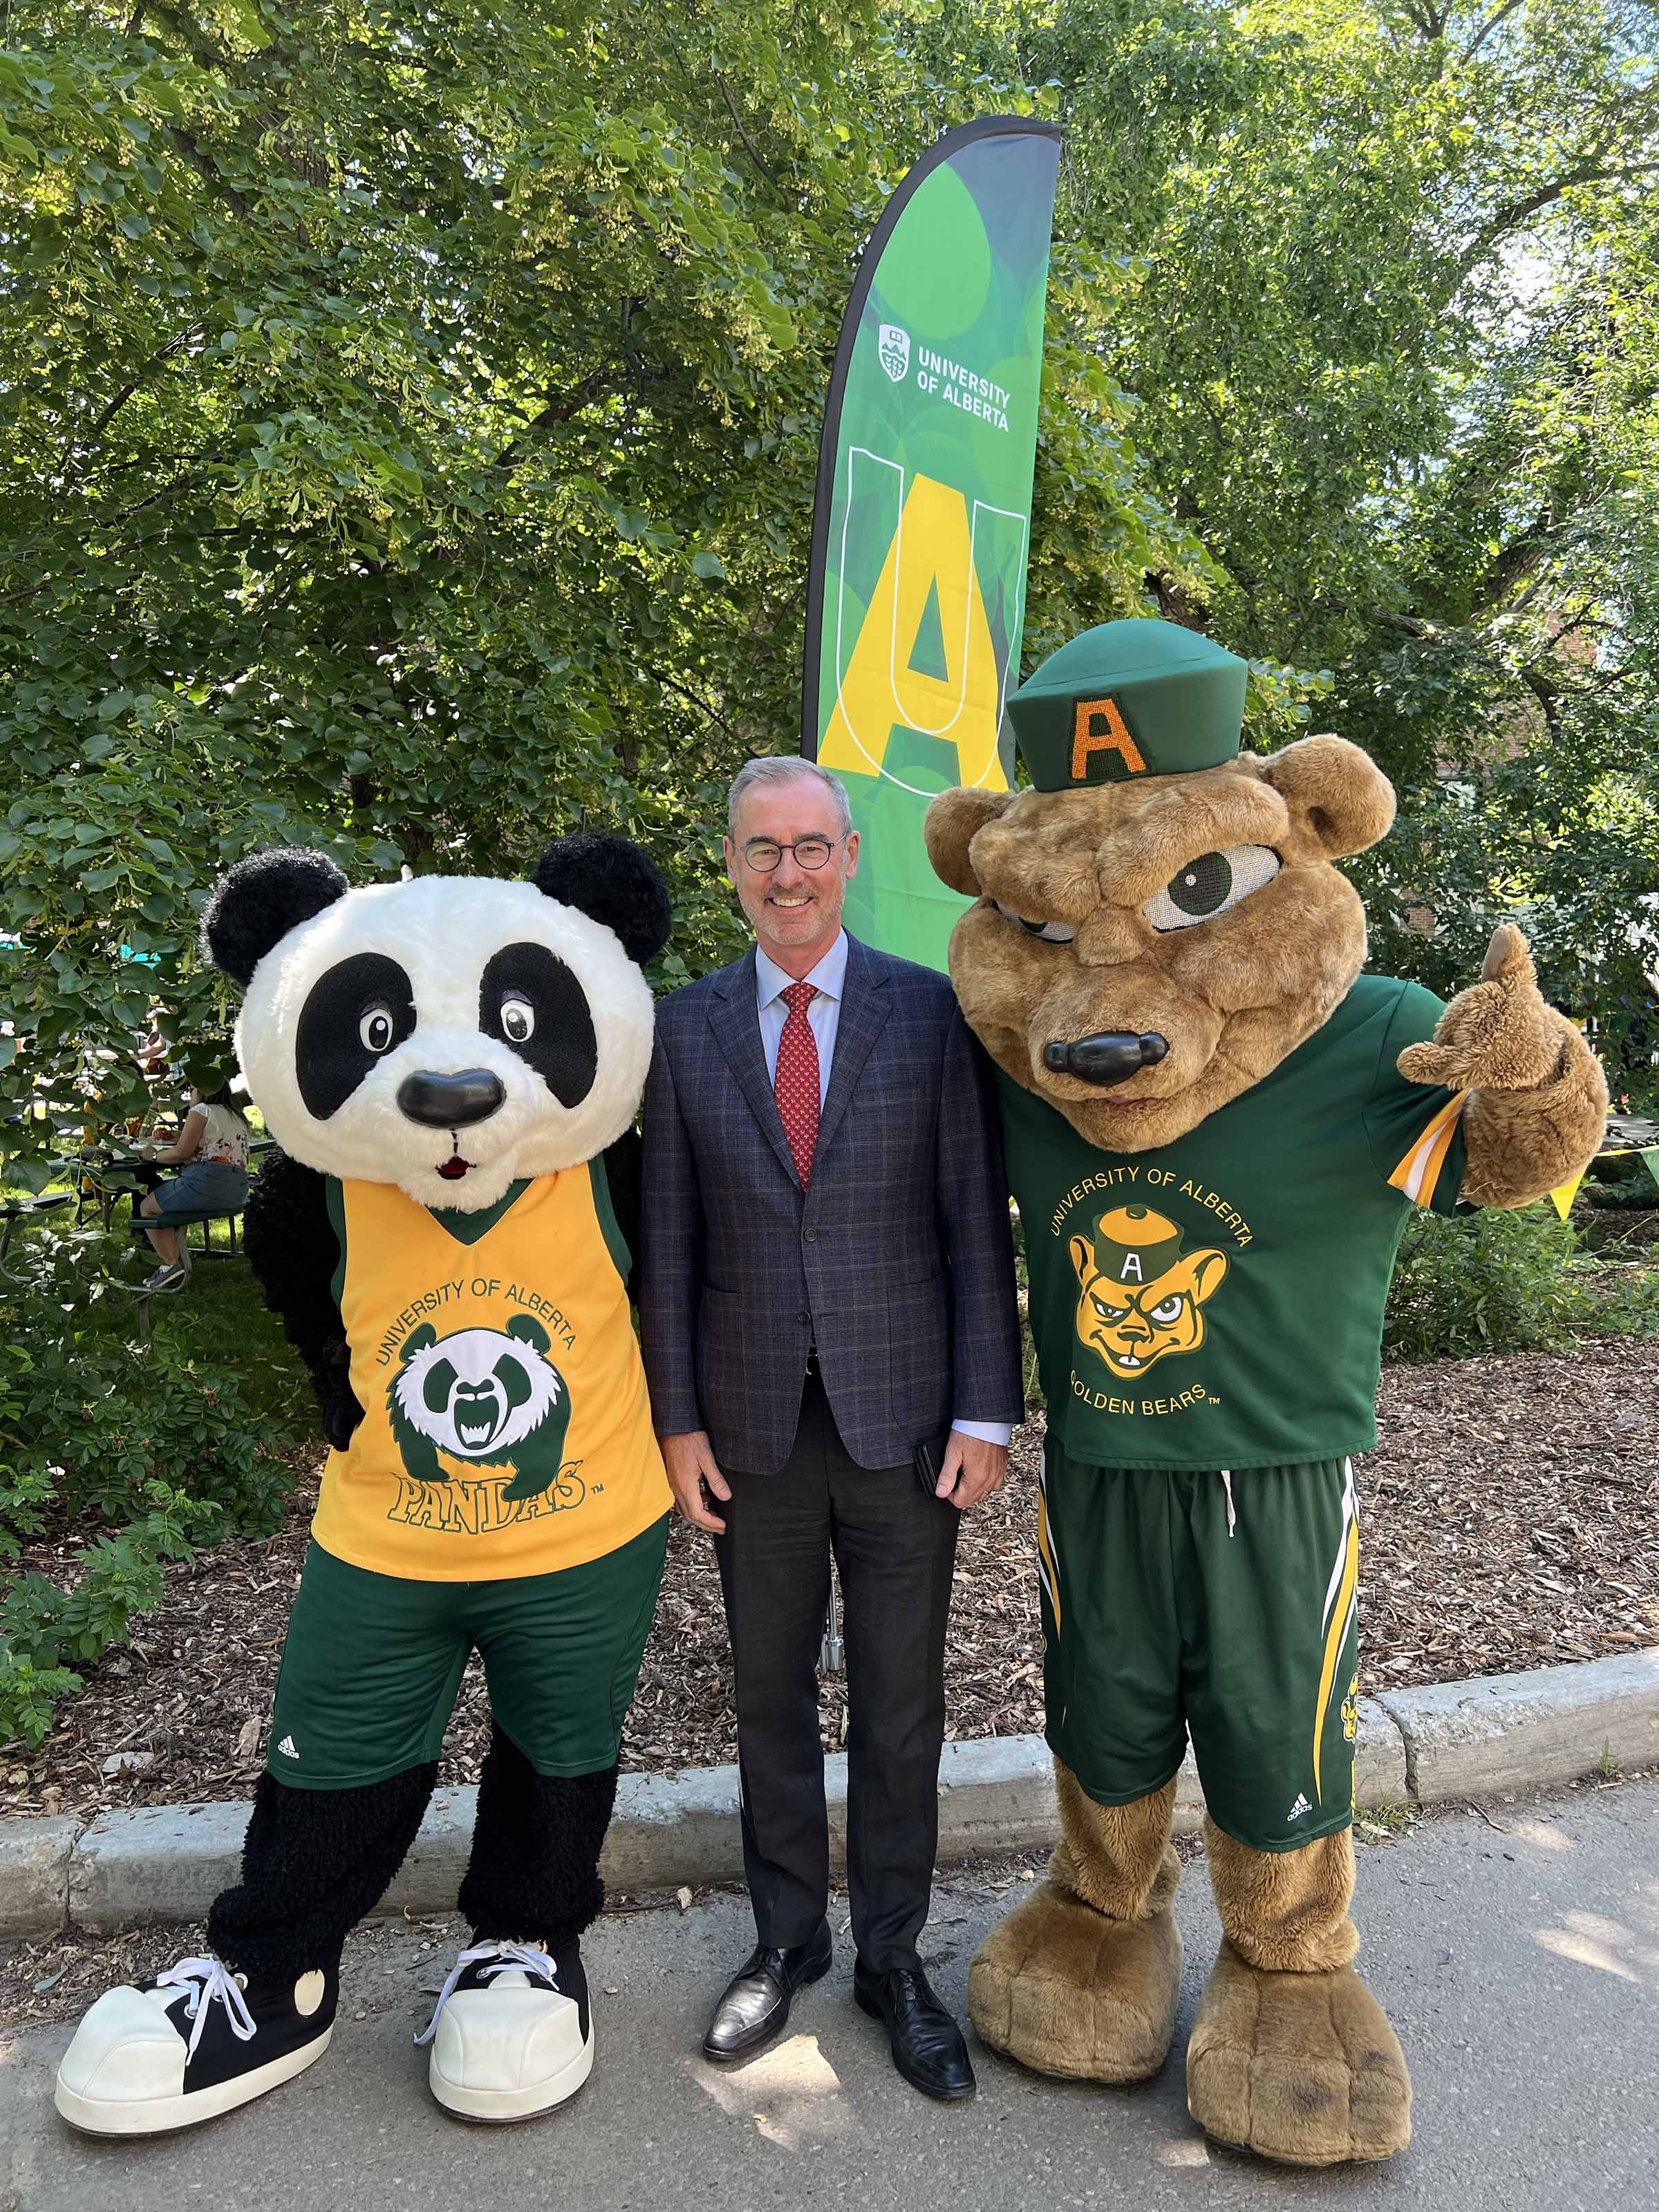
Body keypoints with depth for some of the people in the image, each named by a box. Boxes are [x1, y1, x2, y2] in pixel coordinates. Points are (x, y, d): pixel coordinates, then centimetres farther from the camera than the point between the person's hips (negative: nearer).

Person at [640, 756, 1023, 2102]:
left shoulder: (932, 1010, -3)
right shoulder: (685, 1026, 2)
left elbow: (977, 1222, -3)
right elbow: (670, 1240, 3)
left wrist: (987, 1411, -6)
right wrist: (677, 1417, 1)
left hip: (902, 1421, -1)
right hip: (755, 1425, 2)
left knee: (901, 1708, 12)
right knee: (771, 1699, 16)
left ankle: (892, 1955, 33)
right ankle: (786, 1939, 37)